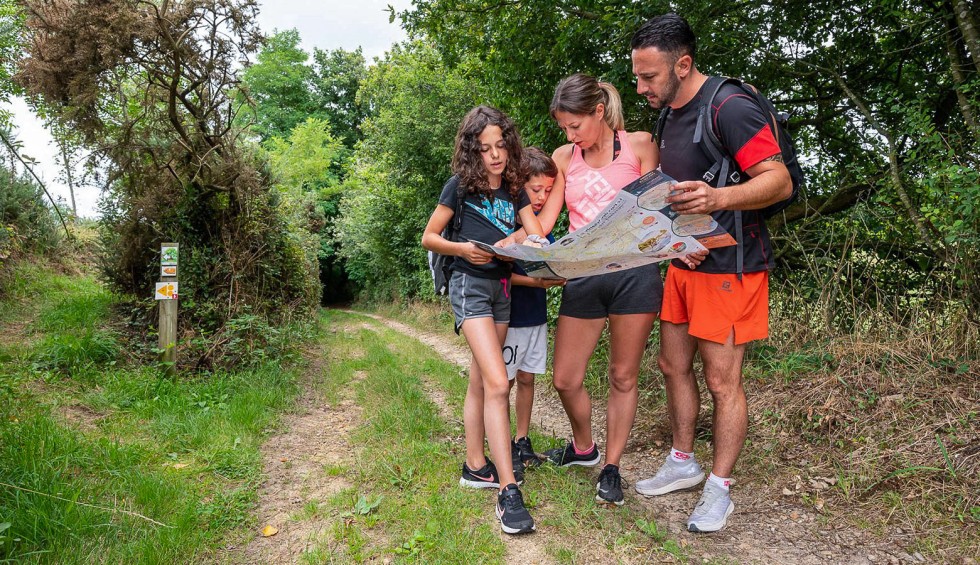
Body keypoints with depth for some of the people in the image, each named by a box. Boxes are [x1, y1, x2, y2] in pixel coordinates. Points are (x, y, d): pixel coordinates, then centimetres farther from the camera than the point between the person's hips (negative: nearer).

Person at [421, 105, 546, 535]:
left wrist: (536, 246, -21)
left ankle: (476, 466, 23)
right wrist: (461, 248, -17)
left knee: (480, 380, 13)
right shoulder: (460, 185, -4)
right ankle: (507, 490, -14)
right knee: (498, 384, -16)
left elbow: (537, 236, 2)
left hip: (502, 286, 6)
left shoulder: (514, 189, 10)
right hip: (470, 283, -6)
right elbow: (429, 237, 0)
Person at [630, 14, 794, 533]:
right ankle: (683, 463, 30)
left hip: (729, 266, -9)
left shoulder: (729, 107, -17)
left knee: (722, 381, -1)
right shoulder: (669, 114, 11)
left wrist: (716, 199, -39)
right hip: (683, 261, 9)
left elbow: (779, 181, -22)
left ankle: (719, 490, 15)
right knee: (673, 367, 14)